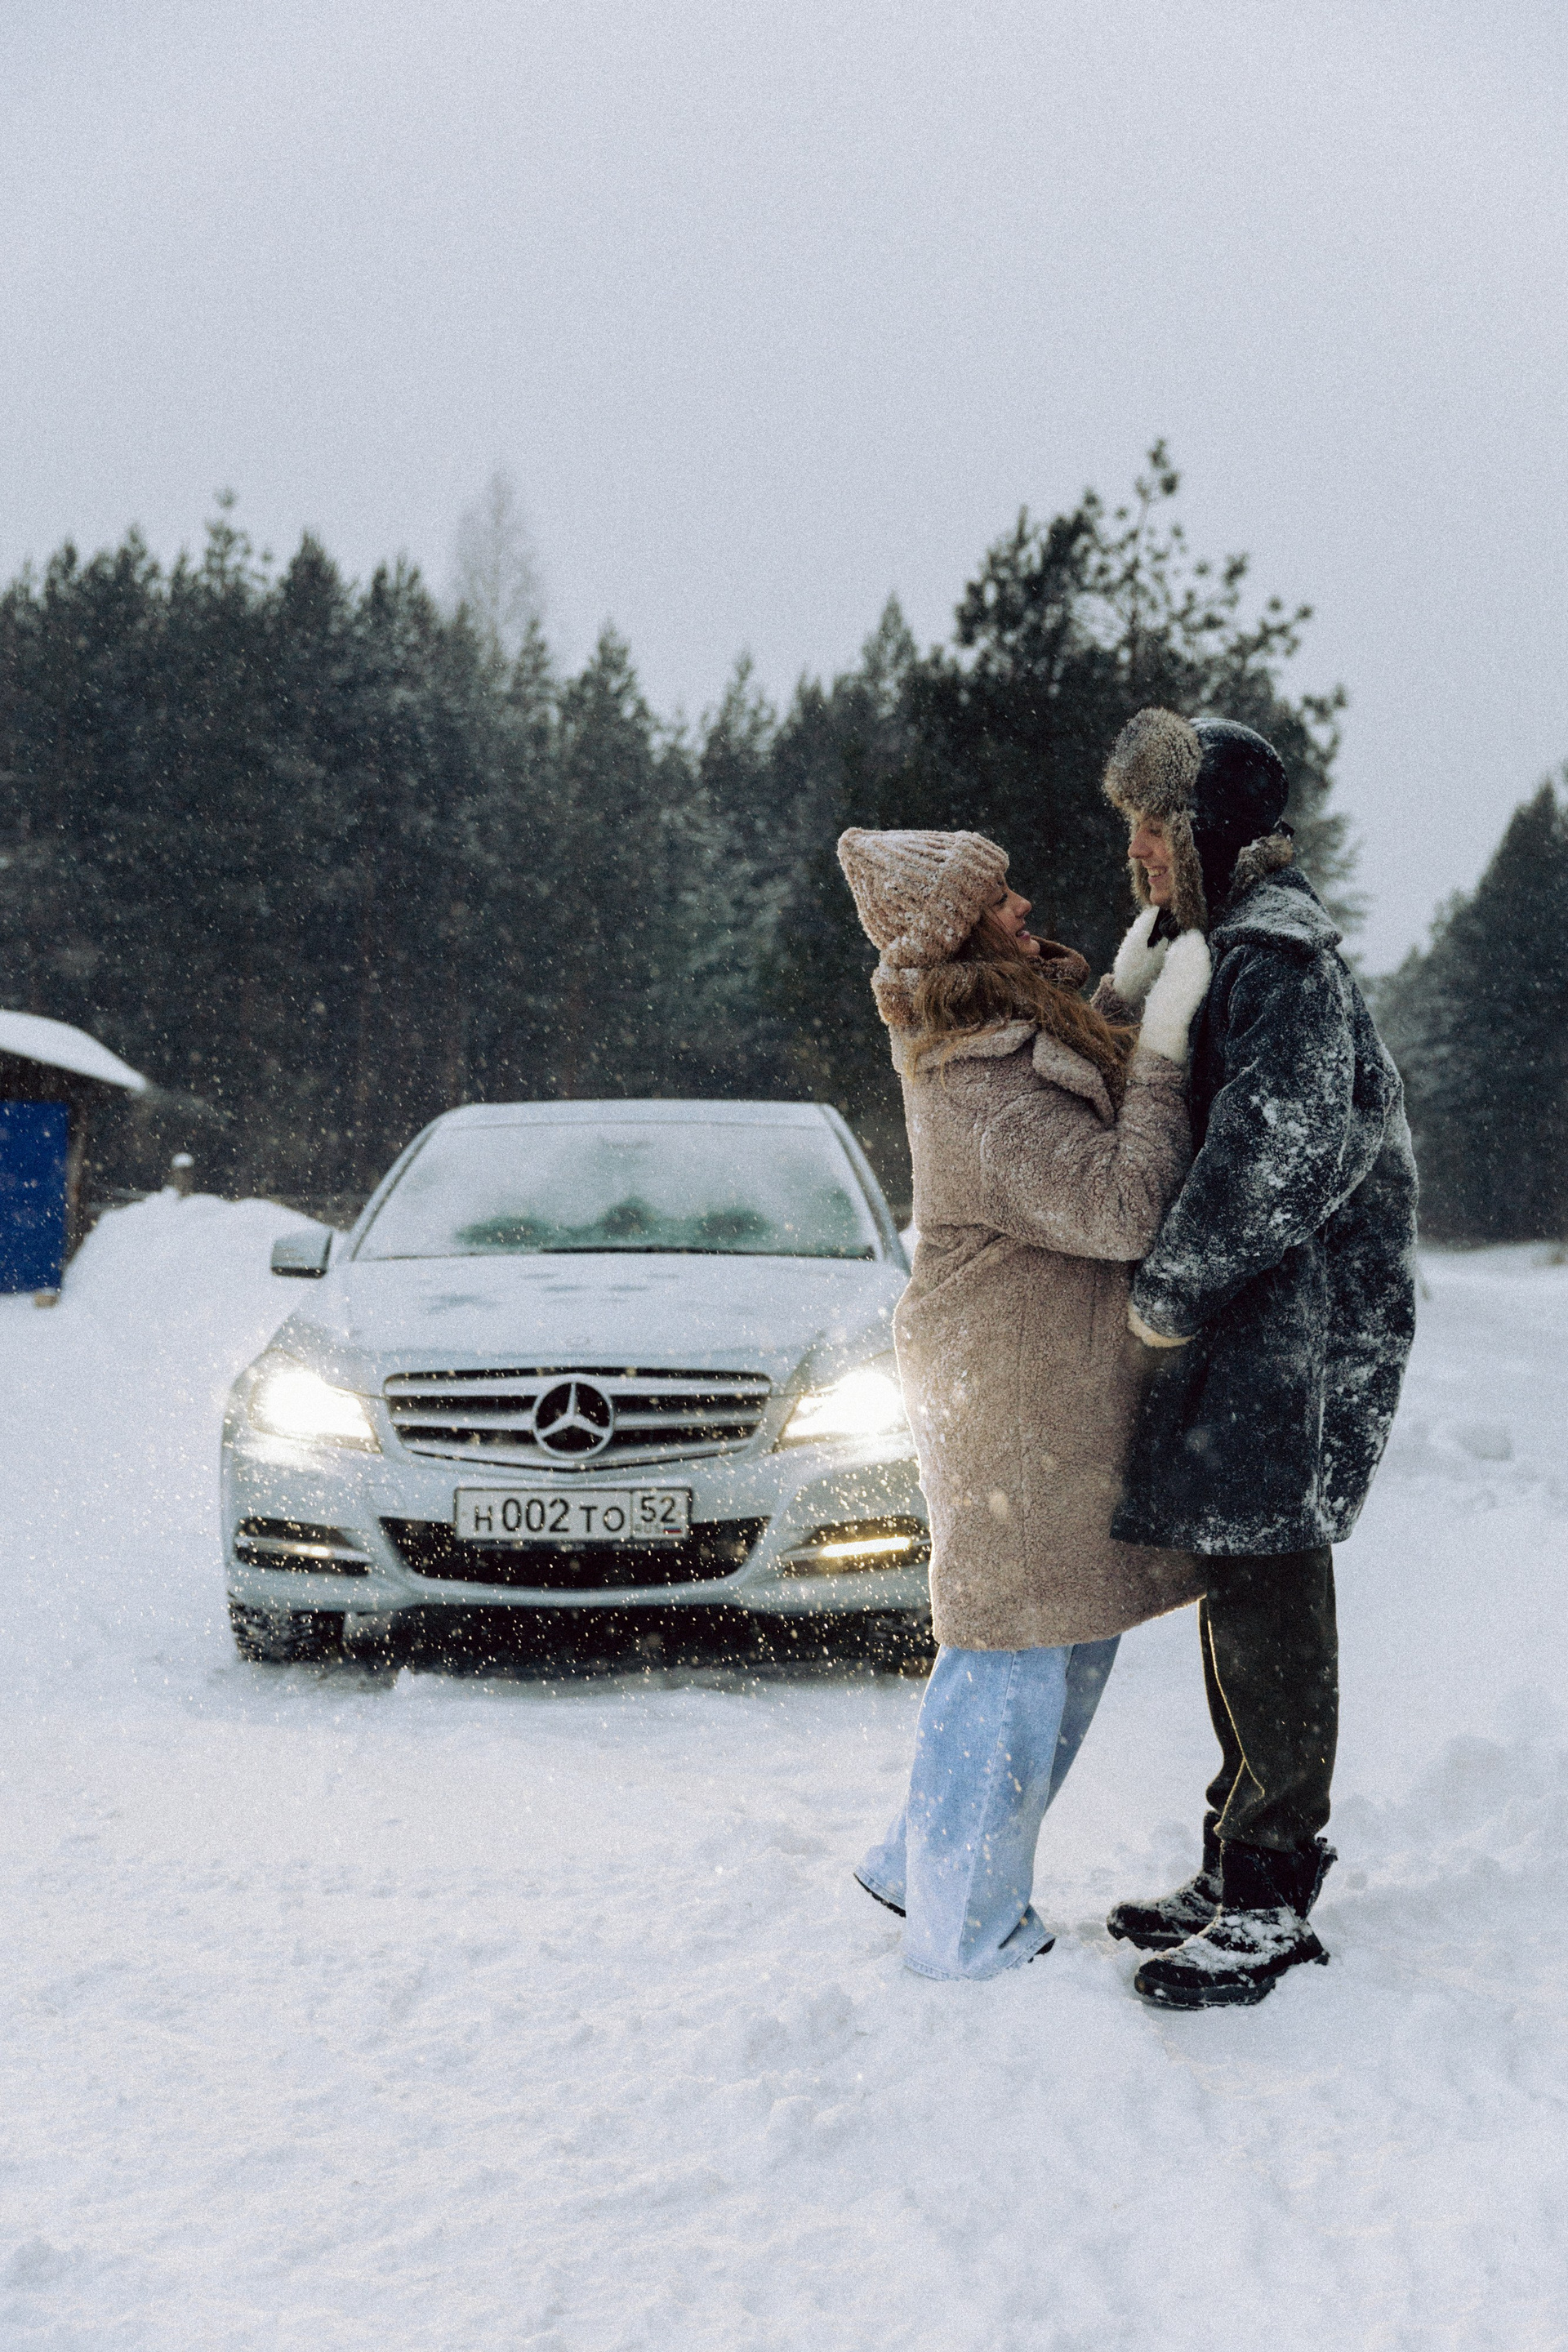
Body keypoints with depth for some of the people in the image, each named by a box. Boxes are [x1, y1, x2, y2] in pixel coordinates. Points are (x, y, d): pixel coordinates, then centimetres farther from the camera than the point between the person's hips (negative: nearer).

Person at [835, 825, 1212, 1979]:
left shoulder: (1014, 1035, 9)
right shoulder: (983, 1094, -23)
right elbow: (1125, 1208, -28)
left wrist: (1137, 982, 12)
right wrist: (1162, 1040, -25)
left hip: (1060, 1396, 10)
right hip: (1018, 1414, -10)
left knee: (1071, 1644, 19)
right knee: (1015, 1659, 0)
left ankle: (922, 1868, 33)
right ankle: (967, 1936, 13)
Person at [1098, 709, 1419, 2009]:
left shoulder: (1278, 955, -15)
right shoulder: (1208, 949, 18)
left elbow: (1281, 1151, -27)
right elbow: (1163, 1116, 27)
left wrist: (1169, 1287, -19)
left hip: (1296, 1329, -10)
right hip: (1238, 1325, 10)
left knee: (1266, 1606, -6)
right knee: (1238, 1596, 15)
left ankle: (1268, 1910, 2)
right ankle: (1240, 1872, 25)